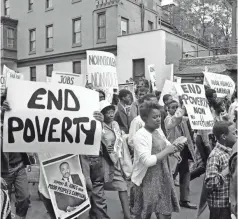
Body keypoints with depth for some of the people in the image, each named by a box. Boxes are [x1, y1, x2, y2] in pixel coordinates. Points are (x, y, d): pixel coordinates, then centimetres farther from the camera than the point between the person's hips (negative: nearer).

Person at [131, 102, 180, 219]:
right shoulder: (140, 135, -19)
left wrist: (173, 149, 0)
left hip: (163, 179, 7)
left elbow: (166, 146, 22)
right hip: (147, 182, -7)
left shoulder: (159, 131, 6)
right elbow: (147, 161, -28)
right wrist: (166, 151, -19)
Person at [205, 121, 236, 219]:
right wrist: (227, 171, -25)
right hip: (220, 205, -8)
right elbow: (210, 184, -28)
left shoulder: (230, 151, 5)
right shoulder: (215, 155, -21)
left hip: (231, 202, 8)